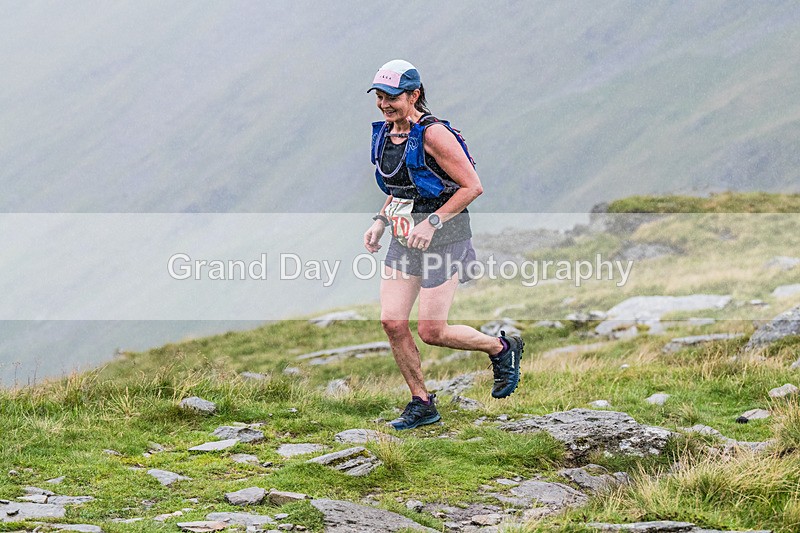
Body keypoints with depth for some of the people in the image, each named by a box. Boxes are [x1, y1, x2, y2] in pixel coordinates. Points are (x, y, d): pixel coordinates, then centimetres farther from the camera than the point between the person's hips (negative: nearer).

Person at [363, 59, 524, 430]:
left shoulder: (433, 135, -19)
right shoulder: (386, 134, 6)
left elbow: (472, 187, -18)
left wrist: (432, 222, -22)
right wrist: (380, 222, 7)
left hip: (442, 242, -7)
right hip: (403, 243, 8)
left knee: (431, 331, -6)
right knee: (392, 322, -1)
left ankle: (502, 349, 20)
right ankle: (421, 404, 13)